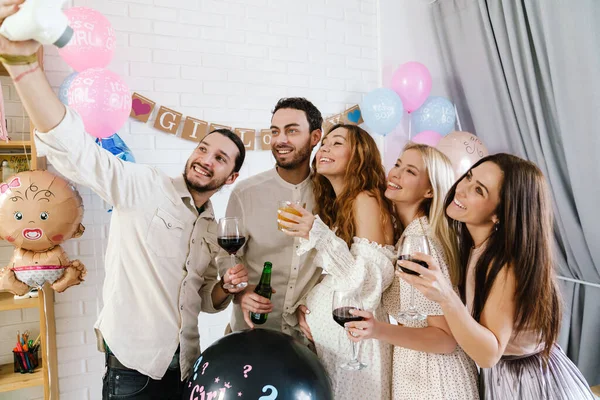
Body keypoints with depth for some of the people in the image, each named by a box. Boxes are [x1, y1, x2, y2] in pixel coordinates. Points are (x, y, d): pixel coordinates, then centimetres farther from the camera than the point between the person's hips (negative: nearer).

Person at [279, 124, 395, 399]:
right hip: (329, 326, 7)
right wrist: (305, 307, 3)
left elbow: (370, 279, -20)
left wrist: (319, 236, -27)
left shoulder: (365, 199, -14)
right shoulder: (335, 205, 10)